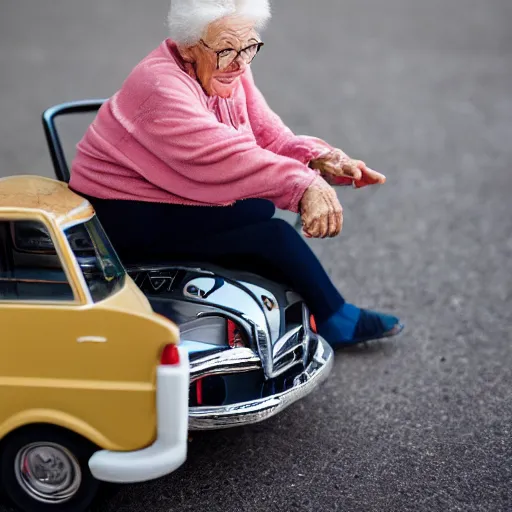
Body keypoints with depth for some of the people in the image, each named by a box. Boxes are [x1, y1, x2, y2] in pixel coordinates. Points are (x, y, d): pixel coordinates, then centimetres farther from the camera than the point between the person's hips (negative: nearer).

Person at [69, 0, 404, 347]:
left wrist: (321, 160, -24)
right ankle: (337, 322, -1)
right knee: (271, 235, -18)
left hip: (170, 196, 9)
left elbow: (270, 137, -5)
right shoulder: (161, 88, -26)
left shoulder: (228, 72, 1)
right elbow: (226, 158, -37)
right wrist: (305, 184, -47)